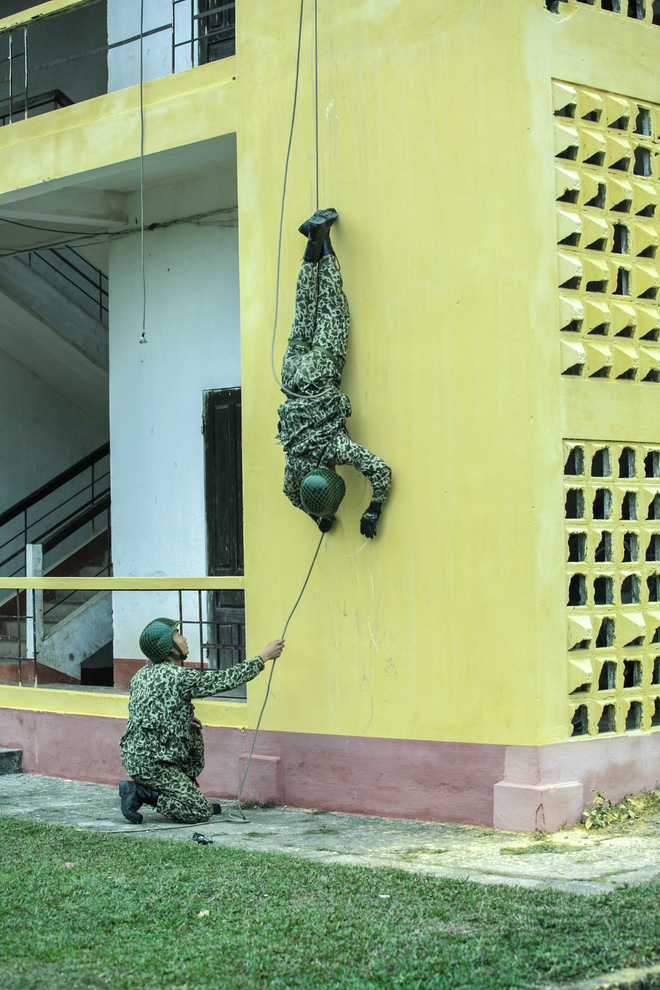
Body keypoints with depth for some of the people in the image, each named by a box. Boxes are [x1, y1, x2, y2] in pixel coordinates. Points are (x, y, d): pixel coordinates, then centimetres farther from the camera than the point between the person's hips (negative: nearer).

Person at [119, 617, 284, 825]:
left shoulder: (142, 674, 8)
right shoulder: (179, 677, -17)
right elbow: (226, 679, -11)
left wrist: (184, 718, 12)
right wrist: (264, 656, -1)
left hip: (131, 752, 9)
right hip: (149, 763, -9)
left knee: (194, 733, 24)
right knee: (202, 812, -6)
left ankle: (189, 794, 21)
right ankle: (139, 792, -7)